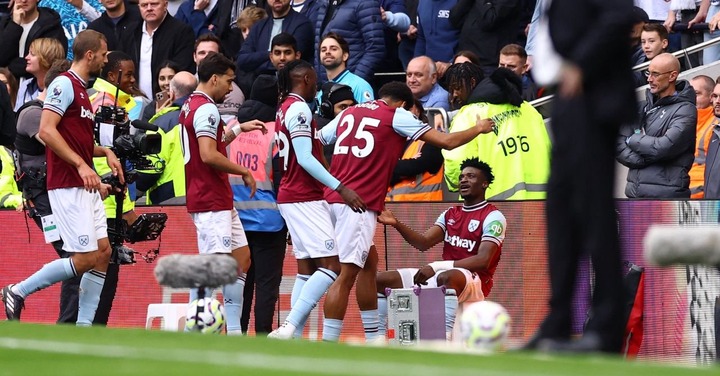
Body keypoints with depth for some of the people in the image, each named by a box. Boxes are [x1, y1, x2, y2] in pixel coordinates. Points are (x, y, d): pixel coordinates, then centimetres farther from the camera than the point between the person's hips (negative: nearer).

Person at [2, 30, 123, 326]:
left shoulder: (81, 90, 19)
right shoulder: (64, 84, -10)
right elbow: (47, 131, -22)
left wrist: (105, 152, 14)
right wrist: (81, 164, -25)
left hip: (86, 187, 10)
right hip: (68, 187, -10)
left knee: (103, 252, 5)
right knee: (85, 259, -11)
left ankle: (84, 326, 7)